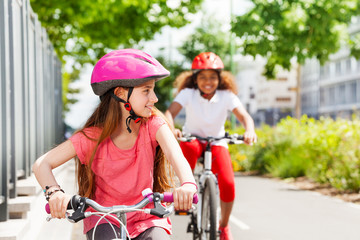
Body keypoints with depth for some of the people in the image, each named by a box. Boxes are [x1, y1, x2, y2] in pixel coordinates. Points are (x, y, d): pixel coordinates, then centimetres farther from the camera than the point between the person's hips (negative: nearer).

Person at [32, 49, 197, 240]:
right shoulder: (93, 136, -14)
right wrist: (54, 192, -40)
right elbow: (42, 164, -18)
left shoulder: (153, 124, -10)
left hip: (146, 217, 1)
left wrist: (188, 184, -52)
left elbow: (174, 153, -30)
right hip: (104, 219, -1)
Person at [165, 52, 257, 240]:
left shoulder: (226, 97, -14)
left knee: (228, 184, -21)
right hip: (192, 138, 0)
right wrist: (171, 129, -50)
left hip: (216, 142, 1)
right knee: (190, 148, -40)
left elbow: (244, 115, -26)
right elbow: (170, 112, -27)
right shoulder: (188, 94, -14)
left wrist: (249, 131, -49)